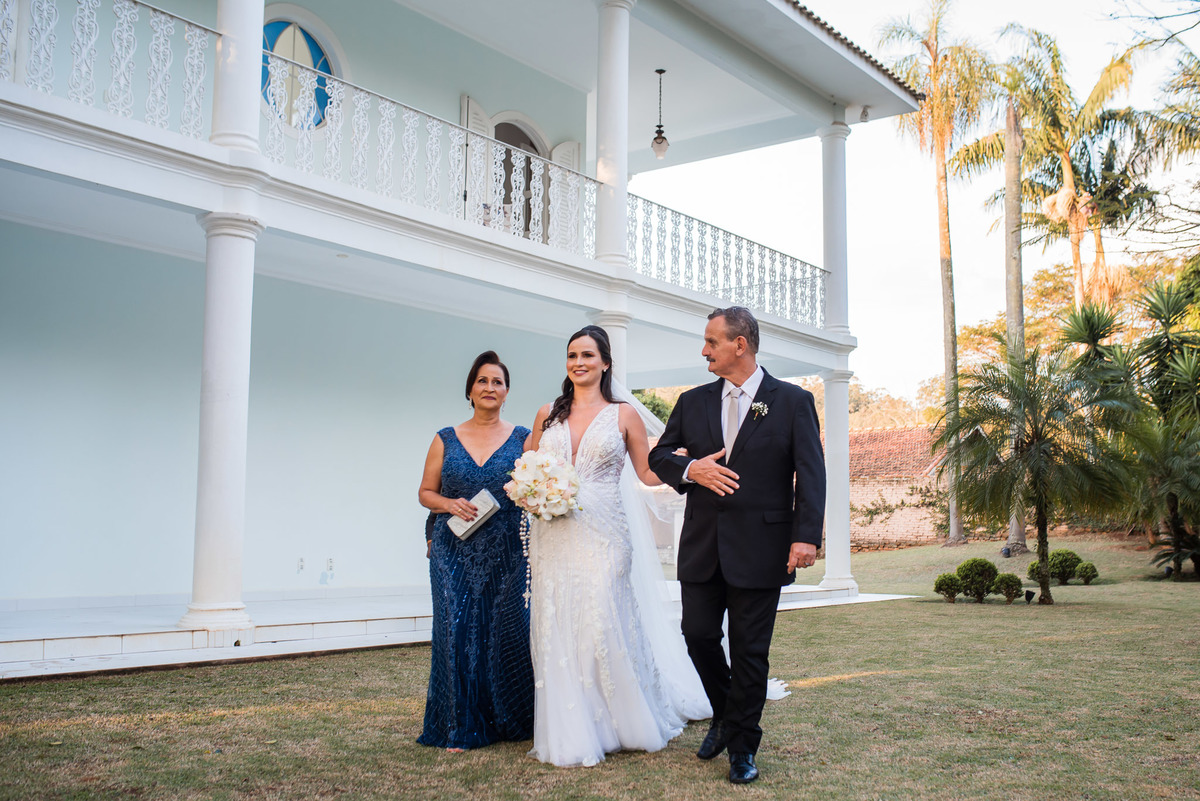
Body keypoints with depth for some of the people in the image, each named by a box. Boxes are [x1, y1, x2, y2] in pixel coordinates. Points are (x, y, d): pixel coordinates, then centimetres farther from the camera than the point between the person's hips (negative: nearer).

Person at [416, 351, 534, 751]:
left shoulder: (522, 438, 6)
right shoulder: (446, 439, 8)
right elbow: (426, 492, 11)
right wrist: (450, 504, -8)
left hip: (506, 552, 0)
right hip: (455, 552, 0)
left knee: (506, 631, 2)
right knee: (458, 631, -4)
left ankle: (508, 721, 19)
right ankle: (461, 727, 7)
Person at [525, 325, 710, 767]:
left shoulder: (623, 414, 3)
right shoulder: (548, 415, 11)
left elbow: (648, 473, 5)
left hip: (603, 534, -3)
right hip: (554, 536, 3)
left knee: (606, 626, -5)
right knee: (557, 629, 2)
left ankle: (625, 722, 16)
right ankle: (570, 734, 13)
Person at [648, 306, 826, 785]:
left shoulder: (792, 402, -1)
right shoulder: (692, 403, 10)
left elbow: (811, 474, -5)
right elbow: (659, 455, 16)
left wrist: (806, 535, -16)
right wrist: (690, 469, -6)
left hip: (760, 548, -4)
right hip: (702, 546, 4)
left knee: (749, 651, 3)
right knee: (698, 635, 7)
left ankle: (741, 748, 19)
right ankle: (724, 715, 34)